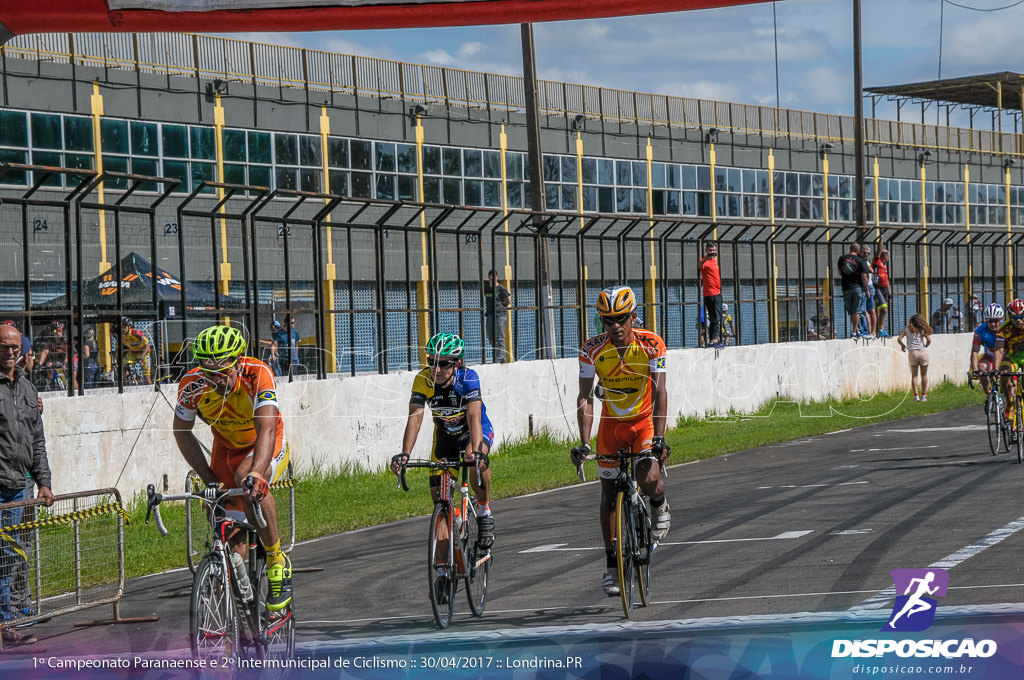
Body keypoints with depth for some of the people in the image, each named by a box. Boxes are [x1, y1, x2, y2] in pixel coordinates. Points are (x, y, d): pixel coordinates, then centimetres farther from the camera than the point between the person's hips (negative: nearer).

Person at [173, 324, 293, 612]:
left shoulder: (258, 375, -33)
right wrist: (208, 478, -13)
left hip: (268, 447, -4)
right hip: (226, 449, 4)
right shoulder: (192, 384, -23)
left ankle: (277, 561, -20)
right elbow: (182, 431, -7)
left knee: (248, 481, -36)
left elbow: (267, 429, -44)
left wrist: (256, 473, -60)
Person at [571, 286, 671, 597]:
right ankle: (612, 565, 16)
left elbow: (659, 392, -23)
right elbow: (585, 397, -17)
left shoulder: (651, 344, -20)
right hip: (611, 423, 2)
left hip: (644, 421, -2)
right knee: (609, 494, 4)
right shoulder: (593, 349, -16)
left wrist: (659, 437, -33)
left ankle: (659, 505, 11)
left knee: (648, 481, -26)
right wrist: (584, 443, -27)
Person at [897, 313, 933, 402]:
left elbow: (899, 339, -3)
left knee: (914, 375, 7)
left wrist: (902, 345, 16)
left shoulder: (906, 329, 5)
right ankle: (924, 395, 12)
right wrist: (925, 346, 10)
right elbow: (929, 340, -9)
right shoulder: (923, 330, 2)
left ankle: (916, 395, -5)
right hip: (923, 352, -1)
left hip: (912, 352, 1)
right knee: (924, 375, 12)